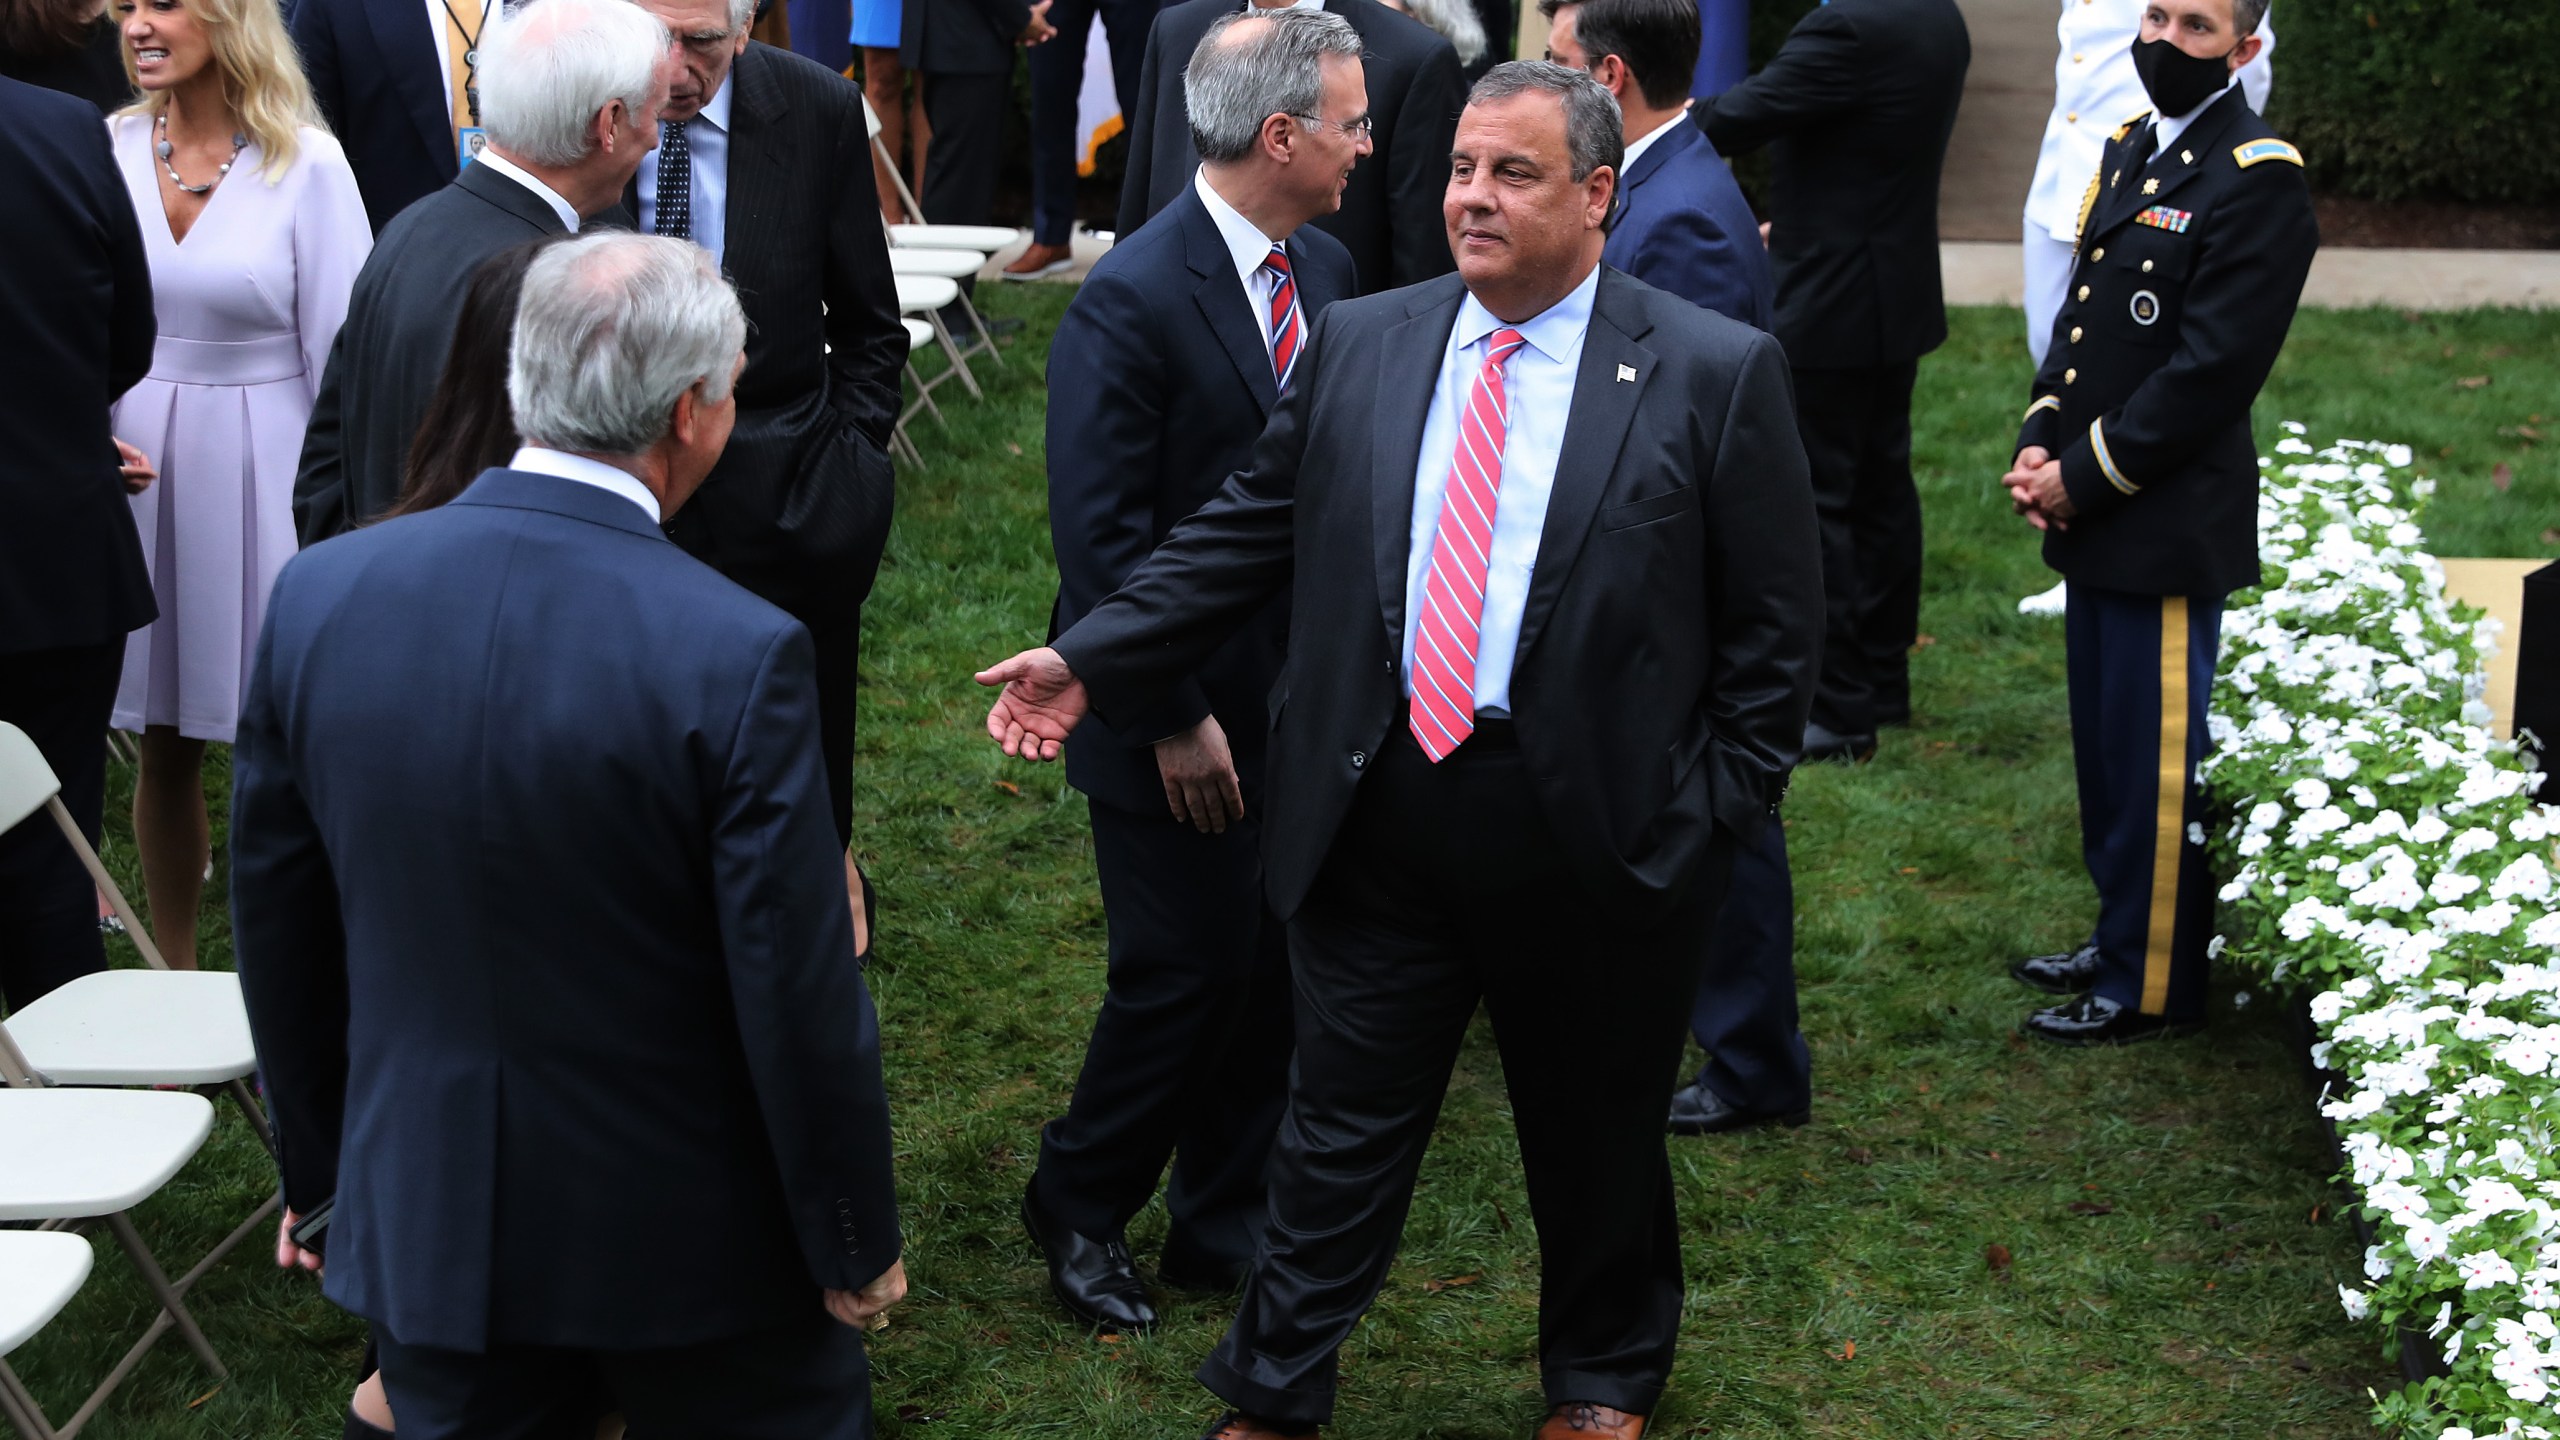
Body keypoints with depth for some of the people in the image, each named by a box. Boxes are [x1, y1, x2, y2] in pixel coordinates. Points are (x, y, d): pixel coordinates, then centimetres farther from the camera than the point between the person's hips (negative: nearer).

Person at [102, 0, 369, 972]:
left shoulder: (305, 164, -9)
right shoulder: (111, 151, 0)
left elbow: (343, 348, -7)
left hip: (261, 472, -3)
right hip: (137, 465, 3)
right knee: (164, 741, 12)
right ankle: (174, 976, 28)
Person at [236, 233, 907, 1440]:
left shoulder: (318, 596, -9)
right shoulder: (737, 657, -23)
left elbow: (279, 934, 2)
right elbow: (801, 1000, -17)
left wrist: (318, 1173, 16)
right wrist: (858, 1248, -2)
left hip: (425, 1224, 4)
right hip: (685, 1243, -4)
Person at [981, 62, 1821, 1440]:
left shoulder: (1716, 375, -6)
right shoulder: (1357, 346, 4)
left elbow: (1773, 628, -4)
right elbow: (1244, 535, 9)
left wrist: (1714, 814, -7)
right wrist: (1090, 659, 3)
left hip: (1599, 834, -2)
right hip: (1379, 813, 2)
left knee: (1596, 1133, 16)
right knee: (1342, 1121, 11)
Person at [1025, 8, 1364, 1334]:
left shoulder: (1324, 269, 6)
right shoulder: (1133, 298, -19)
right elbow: (1098, 531, -19)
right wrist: (1173, 718, -18)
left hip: (1297, 696, 7)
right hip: (1178, 710, -7)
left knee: (1275, 972, 12)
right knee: (1186, 970, 0)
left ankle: (1224, 1225, 28)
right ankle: (1077, 1209, 24)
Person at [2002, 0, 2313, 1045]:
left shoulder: (2258, 180, -15)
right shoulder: (2131, 146, 12)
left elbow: (2213, 370, -19)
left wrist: (2085, 477, -16)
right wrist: (2041, 443, 2)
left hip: (2168, 527, -8)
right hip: (2094, 522, 8)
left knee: (2156, 761, 2)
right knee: (2105, 747, 19)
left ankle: (2153, 989, 14)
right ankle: (2119, 941, 33)